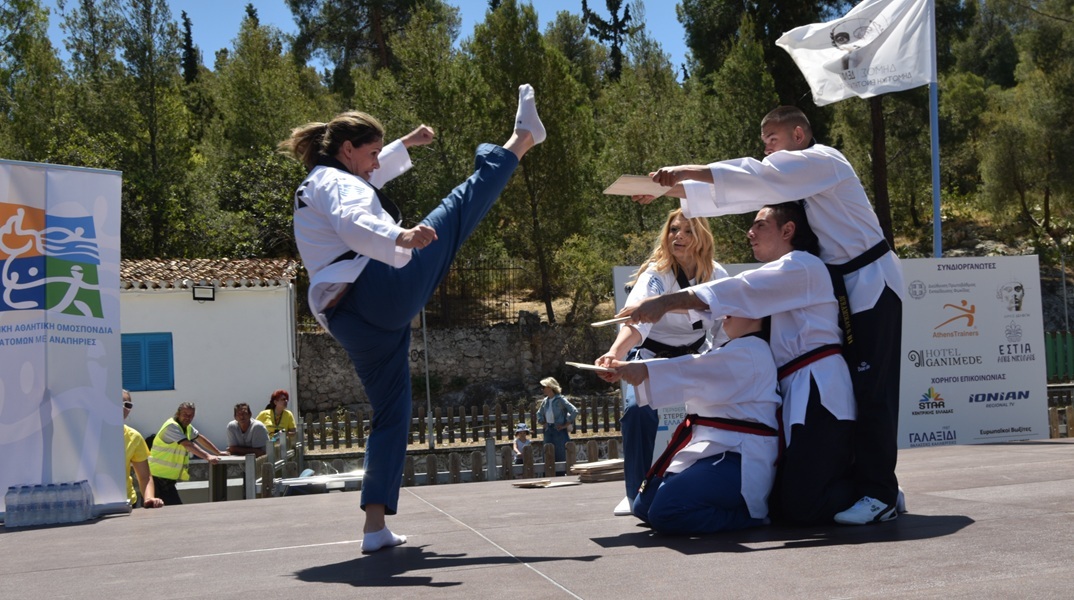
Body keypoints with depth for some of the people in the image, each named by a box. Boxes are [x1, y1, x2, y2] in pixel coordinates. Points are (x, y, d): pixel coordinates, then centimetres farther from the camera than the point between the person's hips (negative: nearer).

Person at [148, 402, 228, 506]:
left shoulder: (187, 427, 12)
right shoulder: (171, 426, -17)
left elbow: (200, 438, 25)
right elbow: (187, 444, -29)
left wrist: (218, 452, 25)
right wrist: (207, 456, -37)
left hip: (169, 477, 10)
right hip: (159, 477, -10)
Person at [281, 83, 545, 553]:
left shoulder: (315, 187, 29)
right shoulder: (334, 182, -1)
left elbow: (368, 176, 49)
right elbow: (353, 223, -26)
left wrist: (407, 143, 57)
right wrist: (399, 237, -44)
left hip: (348, 321, 10)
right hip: (383, 290, -10)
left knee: (391, 414, 12)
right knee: (457, 211, -2)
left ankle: (375, 526, 7)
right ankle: (521, 140, 11)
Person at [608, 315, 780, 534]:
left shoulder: (750, 352, -13)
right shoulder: (736, 351, 21)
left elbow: (695, 371, -24)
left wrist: (644, 370, -30)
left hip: (737, 459, -11)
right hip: (708, 450, 11)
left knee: (665, 512, -28)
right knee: (644, 506, 10)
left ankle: (751, 514, -7)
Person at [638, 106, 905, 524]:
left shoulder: (822, 161, -12)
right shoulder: (794, 173, 17)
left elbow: (756, 177, -26)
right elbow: (735, 192, 10)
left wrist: (687, 171, -29)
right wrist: (672, 189, -2)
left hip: (872, 285, -10)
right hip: (844, 289, 10)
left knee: (871, 391, -13)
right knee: (848, 390, 8)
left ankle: (880, 493, -12)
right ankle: (869, 486, 13)